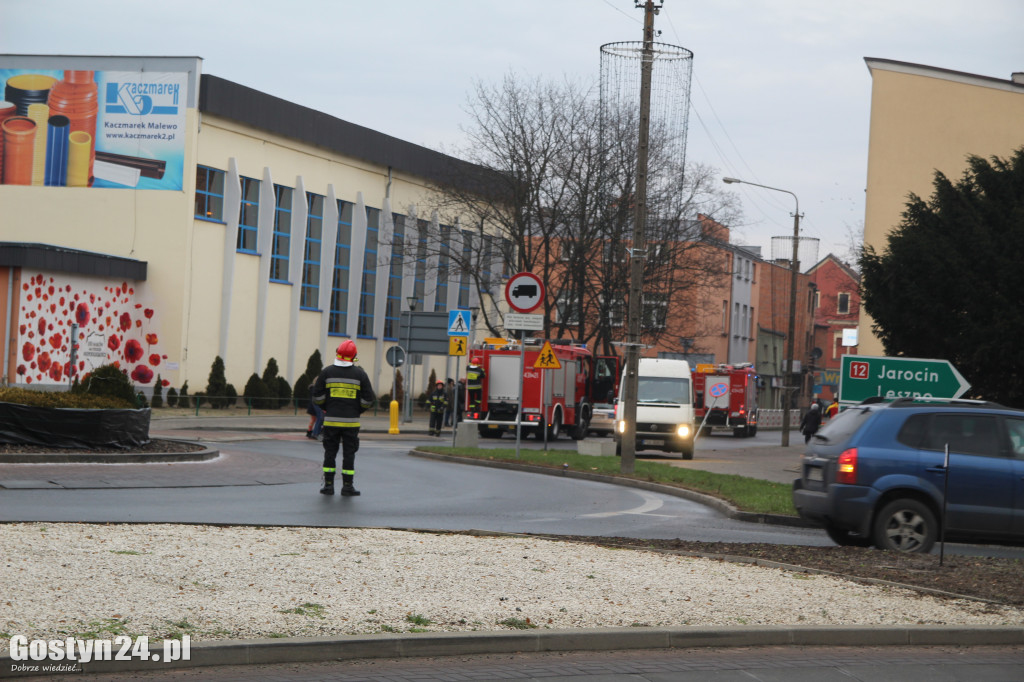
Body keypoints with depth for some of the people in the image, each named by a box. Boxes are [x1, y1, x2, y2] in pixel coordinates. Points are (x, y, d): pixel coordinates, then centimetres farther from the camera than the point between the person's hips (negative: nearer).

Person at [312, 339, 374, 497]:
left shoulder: (327, 372, 0)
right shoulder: (360, 374, -2)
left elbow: (317, 395, 1)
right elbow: (368, 399, 0)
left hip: (331, 420, 1)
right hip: (351, 421, -1)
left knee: (330, 452, 8)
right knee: (349, 453, 4)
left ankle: (328, 484, 6)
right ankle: (347, 486, 4)